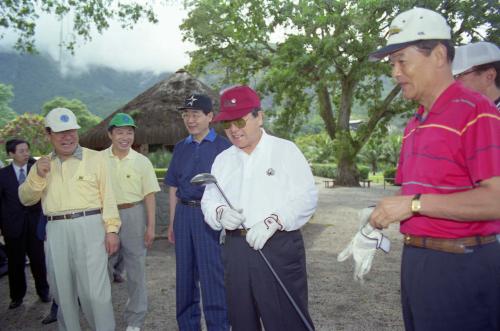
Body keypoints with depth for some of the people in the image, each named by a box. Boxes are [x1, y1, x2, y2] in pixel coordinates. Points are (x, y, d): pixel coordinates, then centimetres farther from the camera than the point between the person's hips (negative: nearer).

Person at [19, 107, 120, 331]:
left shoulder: (95, 158, 2)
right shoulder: (42, 164, 13)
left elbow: (108, 196, -2)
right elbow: (26, 199, 11)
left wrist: (112, 229, -8)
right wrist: (38, 176, -6)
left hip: (89, 227, -4)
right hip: (55, 231, 4)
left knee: (94, 290, -5)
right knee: (62, 291, 14)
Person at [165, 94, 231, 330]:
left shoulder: (223, 146, -4)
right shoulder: (181, 147, 12)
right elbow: (173, 188, 16)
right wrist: (173, 222, 14)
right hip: (184, 214, 5)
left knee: (212, 277, -3)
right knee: (184, 275, 14)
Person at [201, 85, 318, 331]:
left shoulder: (285, 150, -2)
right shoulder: (222, 159, 13)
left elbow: (306, 198, -9)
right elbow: (208, 201, 11)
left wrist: (272, 222, -22)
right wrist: (221, 213, -12)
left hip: (279, 248, -4)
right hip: (235, 250, 5)